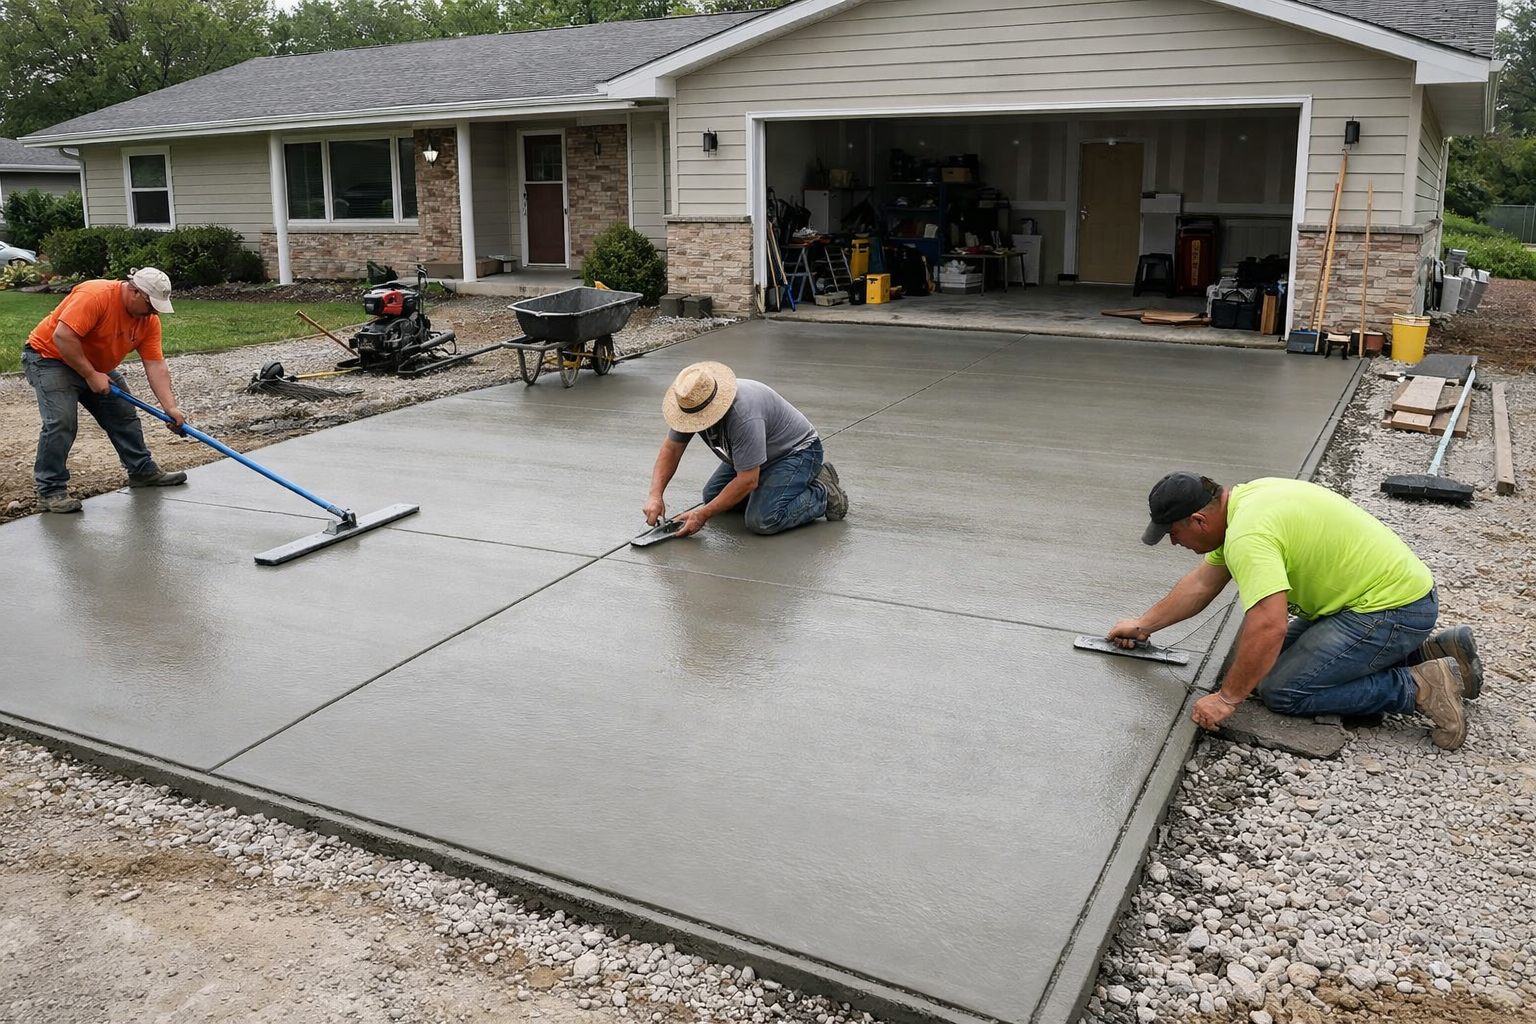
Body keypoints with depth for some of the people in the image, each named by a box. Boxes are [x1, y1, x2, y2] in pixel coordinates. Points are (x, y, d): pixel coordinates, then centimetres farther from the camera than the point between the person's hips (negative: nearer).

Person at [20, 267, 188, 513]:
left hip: (95, 365, 8)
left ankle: (143, 471, 27)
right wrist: (91, 375, -29)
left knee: (124, 415, 12)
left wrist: (170, 408, -20)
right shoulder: (95, 296, -31)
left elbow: (155, 366, -11)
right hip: (50, 357, -8)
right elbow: (63, 336, -35)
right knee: (61, 421, -20)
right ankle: (50, 491, -15)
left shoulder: (149, 319, -8)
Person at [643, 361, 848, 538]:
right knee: (712, 495, 7)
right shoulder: (692, 403, -15)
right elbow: (671, 449, -5)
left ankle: (823, 493, -5)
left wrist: (703, 515, -29)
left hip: (796, 450, -9)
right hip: (755, 453, 9)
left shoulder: (743, 415, -38)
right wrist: (655, 495, -18)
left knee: (762, 521, -26)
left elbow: (747, 480, -33)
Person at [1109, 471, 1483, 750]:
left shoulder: (1247, 535, -26)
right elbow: (1202, 583, 18)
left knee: (1281, 689, -10)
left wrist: (1227, 698, -24)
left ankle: (1420, 687, -5)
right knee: (1283, 655, 19)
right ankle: (1432, 652, 18)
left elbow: (1269, 627, -34)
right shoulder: (1243, 499, 6)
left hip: (1394, 608, -10)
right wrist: (1143, 625, 22)